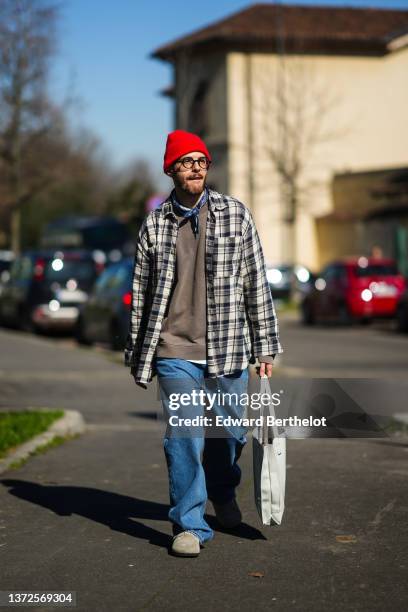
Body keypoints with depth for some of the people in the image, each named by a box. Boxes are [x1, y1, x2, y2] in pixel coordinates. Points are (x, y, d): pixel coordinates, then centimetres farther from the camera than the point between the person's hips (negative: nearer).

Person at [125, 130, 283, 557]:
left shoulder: (235, 214, 2)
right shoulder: (154, 224, 4)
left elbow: (257, 283, 4)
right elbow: (141, 293, 9)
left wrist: (265, 346, 2)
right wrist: (137, 354, 9)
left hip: (229, 349, 1)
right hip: (175, 351, -1)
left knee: (229, 433, 13)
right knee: (183, 437, -6)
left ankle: (223, 494, 42)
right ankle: (189, 525, 5)